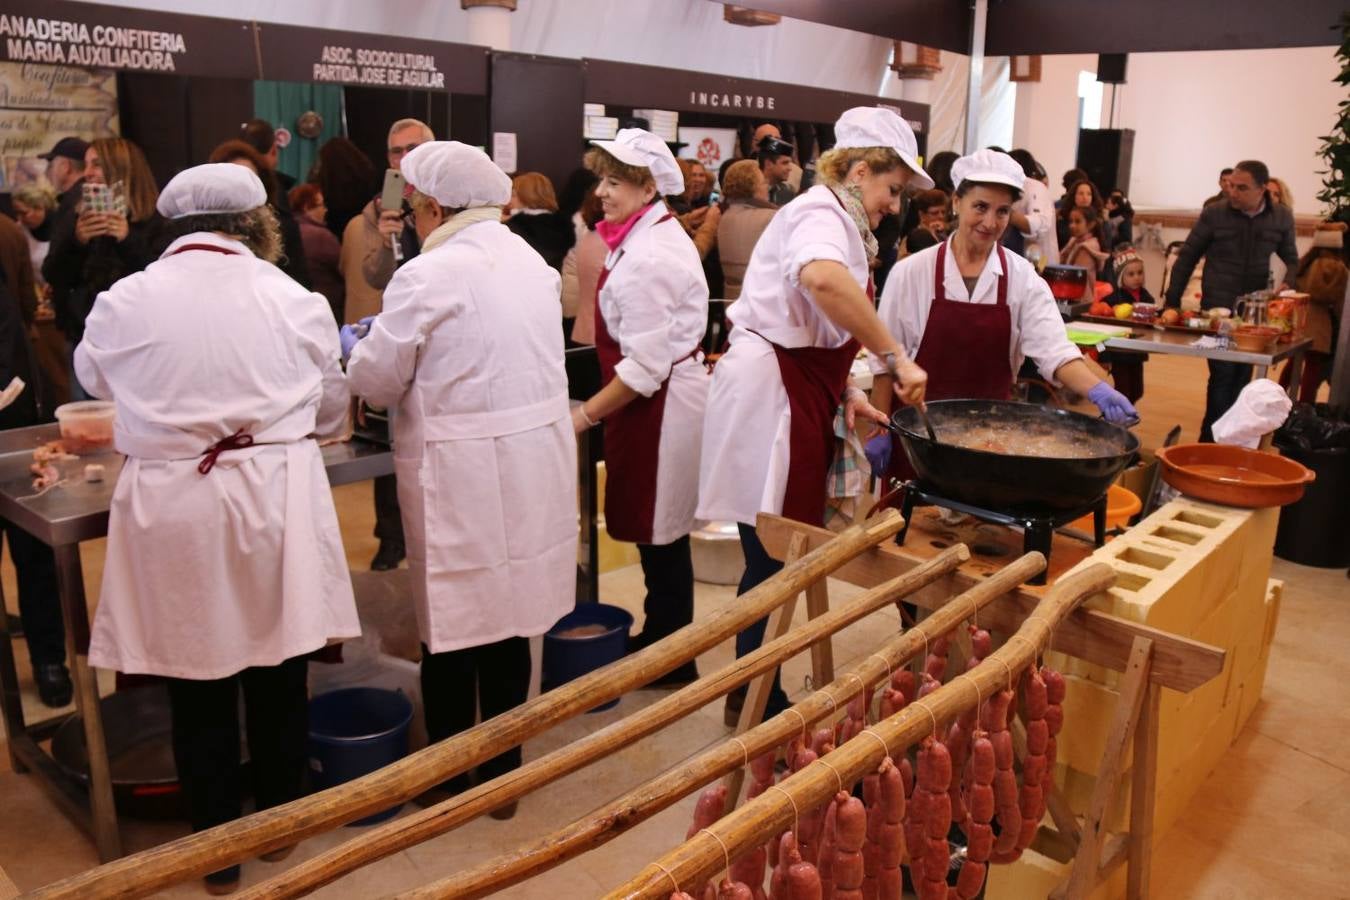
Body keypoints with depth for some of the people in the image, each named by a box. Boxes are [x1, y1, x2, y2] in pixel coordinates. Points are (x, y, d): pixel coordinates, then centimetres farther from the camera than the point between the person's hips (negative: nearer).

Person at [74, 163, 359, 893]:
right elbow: (331, 410, 8)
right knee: (277, 672, 16)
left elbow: (92, 377, 19)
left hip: (172, 505, 0)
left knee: (197, 682, 13)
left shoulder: (125, 300, -2)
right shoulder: (293, 298, -3)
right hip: (274, 496, 1)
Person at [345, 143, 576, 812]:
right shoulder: (529, 261, 7)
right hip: (535, 462, 7)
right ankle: (502, 773, 31)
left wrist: (356, 347, 16)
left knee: (452, 631, 9)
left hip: (463, 473, -6)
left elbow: (378, 380, -7)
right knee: (510, 619, 16)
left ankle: (452, 780, 25)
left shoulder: (428, 275, -14)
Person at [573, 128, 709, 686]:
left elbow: (645, 367, -23)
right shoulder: (656, 236, 11)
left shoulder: (648, 257, -20)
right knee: (659, 531, 19)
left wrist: (584, 415, -15)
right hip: (662, 399, 10)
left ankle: (673, 662, 21)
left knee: (660, 533, 4)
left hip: (660, 404, -10)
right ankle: (659, 638, 35)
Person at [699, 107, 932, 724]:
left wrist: (844, 392, 12)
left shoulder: (835, 221, 21)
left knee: (781, 557, 14)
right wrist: (895, 358, -33)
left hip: (795, 395, 10)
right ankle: (755, 702, 12)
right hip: (769, 393, -10)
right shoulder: (821, 212, -11)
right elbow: (822, 278, -38)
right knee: (773, 559, -2)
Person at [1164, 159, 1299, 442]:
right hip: (1217, 309, -3)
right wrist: (1172, 302, 0)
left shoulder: (1282, 217, 3)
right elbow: (1186, 257, 1)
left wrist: (1288, 284, -5)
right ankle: (1212, 440, -1)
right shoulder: (1213, 214, -5)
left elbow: (1291, 259, 16)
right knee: (1223, 373, -9)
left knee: (1241, 376, 9)